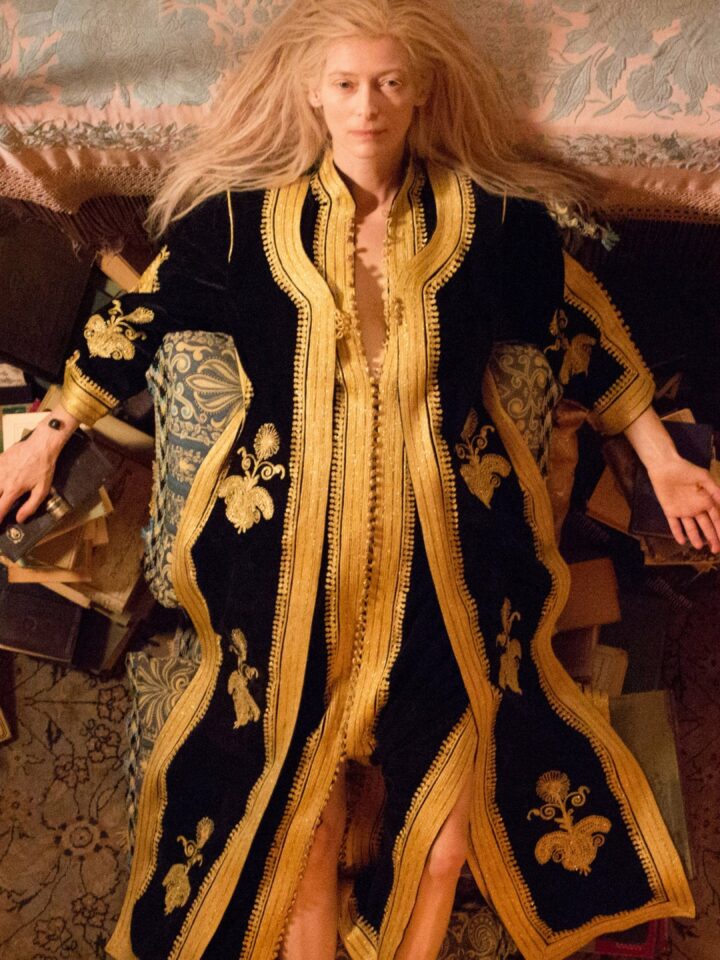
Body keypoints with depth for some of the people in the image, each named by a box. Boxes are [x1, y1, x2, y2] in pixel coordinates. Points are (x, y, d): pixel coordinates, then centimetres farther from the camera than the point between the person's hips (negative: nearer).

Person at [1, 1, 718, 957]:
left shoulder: (487, 215, 5)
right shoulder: (248, 214, 4)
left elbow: (581, 330, 14)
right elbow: (141, 316, 13)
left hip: (448, 529, 1)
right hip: (294, 532, 0)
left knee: (447, 766, -7)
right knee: (298, 780, -5)